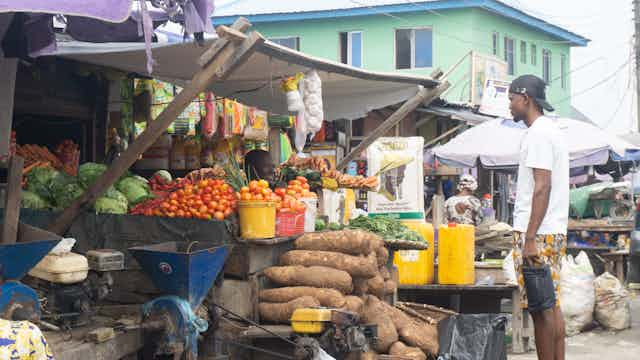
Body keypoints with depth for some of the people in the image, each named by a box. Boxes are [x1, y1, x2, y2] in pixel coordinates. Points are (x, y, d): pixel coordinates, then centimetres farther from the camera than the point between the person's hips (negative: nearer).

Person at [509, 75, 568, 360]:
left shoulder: (538, 134, -11)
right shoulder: (551, 130, 20)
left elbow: (542, 187, -19)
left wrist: (530, 238, -21)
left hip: (538, 233, -10)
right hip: (555, 231, 10)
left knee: (540, 308, -7)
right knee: (551, 305, 11)